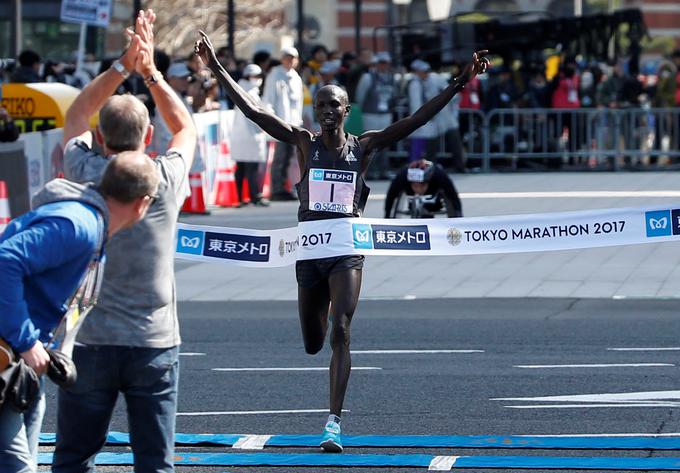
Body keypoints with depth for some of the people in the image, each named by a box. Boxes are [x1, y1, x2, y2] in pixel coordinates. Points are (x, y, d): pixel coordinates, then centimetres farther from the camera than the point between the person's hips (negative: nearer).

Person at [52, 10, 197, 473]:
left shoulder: (85, 173, -5)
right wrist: (151, 72, 16)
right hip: (155, 343, 0)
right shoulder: (166, 179, -5)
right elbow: (186, 128, 18)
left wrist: (123, 67, 12)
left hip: (90, 343, 0)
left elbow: (76, 116, 16)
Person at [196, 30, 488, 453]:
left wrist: (460, 84, -14)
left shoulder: (364, 147, 0)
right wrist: (218, 70, -9)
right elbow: (253, 111, -3)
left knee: (340, 332, -15)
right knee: (313, 344, 9)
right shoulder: (304, 143, 2)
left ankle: (335, 422, -14)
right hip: (310, 248, 2)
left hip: (348, 250, -2)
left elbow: (418, 120, -6)